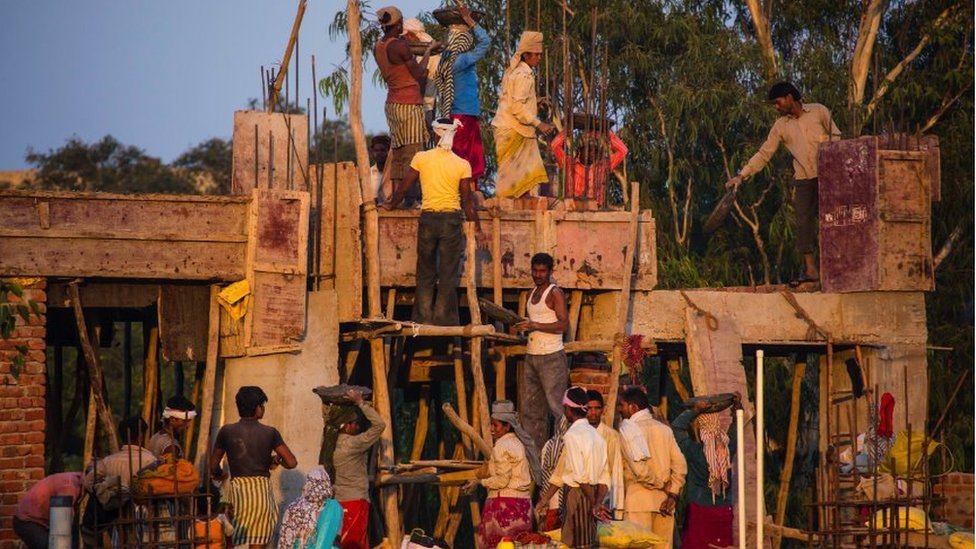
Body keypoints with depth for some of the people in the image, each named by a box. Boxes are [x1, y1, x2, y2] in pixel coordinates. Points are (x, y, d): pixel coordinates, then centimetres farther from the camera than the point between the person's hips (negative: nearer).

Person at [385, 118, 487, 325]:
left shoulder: (421, 158, -1)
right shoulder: (462, 165, -4)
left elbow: (404, 187, 6)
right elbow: (467, 200, -2)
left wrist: (391, 204, 24)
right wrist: (478, 230, 6)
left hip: (428, 219, 1)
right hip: (451, 219, -1)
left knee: (425, 273, 11)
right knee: (448, 274, 4)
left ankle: (424, 318, 11)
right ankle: (444, 319, 3)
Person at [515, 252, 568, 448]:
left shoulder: (555, 293, -6)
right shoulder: (532, 294, 18)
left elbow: (564, 324, -17)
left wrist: (535, 325, -24)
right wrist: (521, 326, 10)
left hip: (551, 357, -8)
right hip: (531, 356, 8)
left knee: (557, 405, -11)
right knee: (531, 408, 6)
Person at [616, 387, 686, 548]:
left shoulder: (628, 428, -5)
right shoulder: (664, 429, 13)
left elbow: (639, 466, -16)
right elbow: (680, 464, 6)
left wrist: (661, 485, -4)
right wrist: (672, 494, 1)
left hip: (639, 499, -6)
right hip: (663, 499, 6)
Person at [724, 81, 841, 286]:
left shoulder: (818, 111, 1)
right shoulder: (781, 126, 8)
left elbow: (836, 137, 5)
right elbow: (764, 153, 8)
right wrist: (742, 175, -1)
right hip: (803, 179, 3)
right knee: (804, 222, -4)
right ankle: (810, 269, -2)